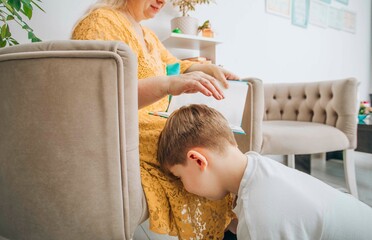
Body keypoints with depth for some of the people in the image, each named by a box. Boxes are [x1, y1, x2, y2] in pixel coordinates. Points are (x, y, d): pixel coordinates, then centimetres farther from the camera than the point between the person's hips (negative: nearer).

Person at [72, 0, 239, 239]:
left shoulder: (147, 34, 18)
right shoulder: (101, 22, -10)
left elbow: (175, 66, 29)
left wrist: (210, 69, 8)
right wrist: (168, 84, -37)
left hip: (155, 125, 9)